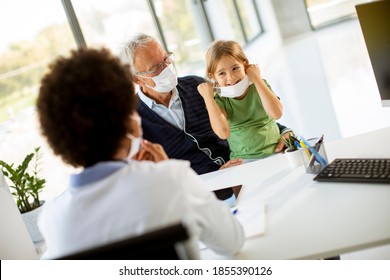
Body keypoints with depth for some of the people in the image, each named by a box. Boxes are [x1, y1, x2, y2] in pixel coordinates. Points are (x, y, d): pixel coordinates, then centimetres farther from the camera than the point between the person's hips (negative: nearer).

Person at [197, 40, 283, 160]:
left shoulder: (259, 86, 0)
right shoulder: (219, 101, -3)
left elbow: (277, 113, -18)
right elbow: (223, 132, -22)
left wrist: (257, 79, -13)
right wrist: (208, 97, -15)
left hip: (275, 152, 0)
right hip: (244, 161, 0)